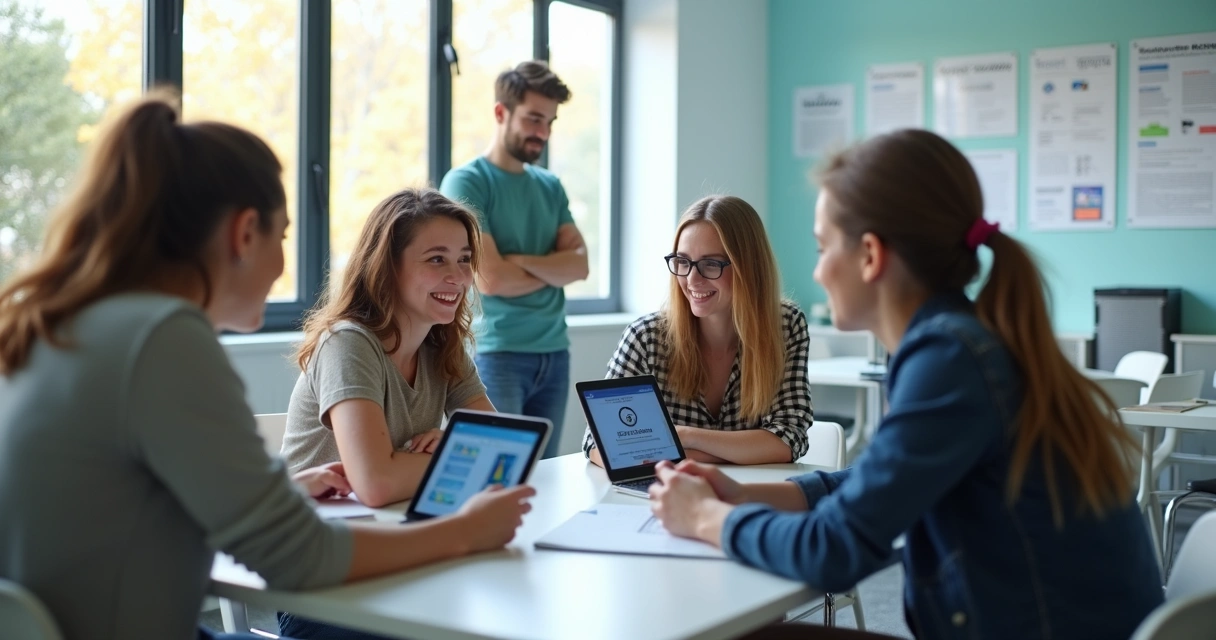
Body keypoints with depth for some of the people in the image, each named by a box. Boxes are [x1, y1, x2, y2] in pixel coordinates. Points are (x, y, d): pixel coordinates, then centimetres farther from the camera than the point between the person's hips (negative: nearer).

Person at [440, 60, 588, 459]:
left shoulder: (550, 186, 13)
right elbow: (491, 279, -15)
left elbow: (580, 264, 2)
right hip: (497, 352, -6)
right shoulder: (466, 182, -6)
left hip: (555, 353, 6)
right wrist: (553, 268, -1)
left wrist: (523, 262, -14)